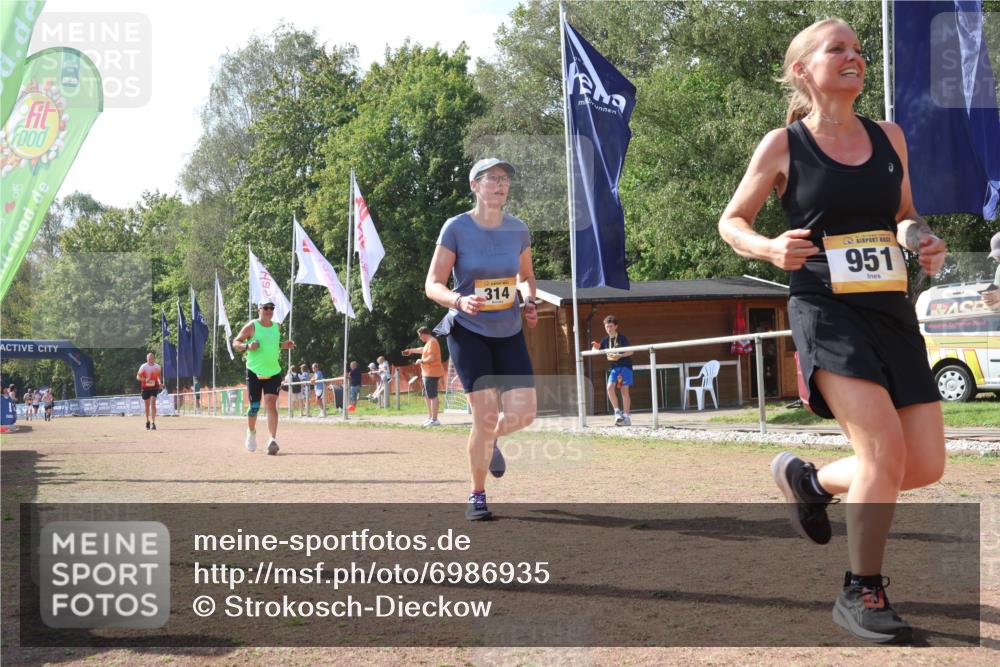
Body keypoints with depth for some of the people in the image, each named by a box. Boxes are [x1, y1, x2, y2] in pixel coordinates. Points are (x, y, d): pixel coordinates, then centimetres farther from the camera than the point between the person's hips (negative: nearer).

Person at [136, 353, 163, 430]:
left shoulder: (157, 367, 4)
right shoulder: (143, 367, -4)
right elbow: (138, 376, -2)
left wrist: (160, 382, -1)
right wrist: (145, 379, -20)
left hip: (154, 387, 0)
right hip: (145, 388, 0)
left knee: (153, 404, -14)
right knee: (146, 405, 8)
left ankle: (153, 423, -16)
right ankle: (148, 421, 27)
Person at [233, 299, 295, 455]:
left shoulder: (277, 327, 9)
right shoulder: (251, 326, -5)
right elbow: (235, 343, -2)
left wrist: (283, 345, 7)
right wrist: (247, 346, -21)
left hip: (273, 373, 2)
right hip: (254, 372, -2)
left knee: (271, 404, -13)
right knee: (254, 406, 4)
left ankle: (273, 440, -20)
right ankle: (251, 432, 33)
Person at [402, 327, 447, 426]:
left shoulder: (432, 342, -16)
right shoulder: (429, 342, 16)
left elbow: (431, 358, -25)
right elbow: (423, 350, 37)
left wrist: (421, 361, -10)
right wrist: (411, 350, 42)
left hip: (431, 373, -11)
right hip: (427, 373, 11)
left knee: (432, 396, -11)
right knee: (426, 396, 18)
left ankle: (434, 420, -11)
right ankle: (430, 417, 25)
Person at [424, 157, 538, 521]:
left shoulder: (518, 229, 0)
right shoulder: (456, 228, -11)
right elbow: (433, 285, -10)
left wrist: (528, 300, -5)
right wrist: (459, 301, -30)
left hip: (509, 332, 4)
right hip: (468, 332, -4)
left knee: (523, 412, -7)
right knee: (485, 413, -11)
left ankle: (491, 440, 31)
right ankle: (477, 497, 8)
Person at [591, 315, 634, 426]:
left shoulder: (622, 338, -6)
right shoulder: (606, 340, 8)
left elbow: (631, 351, -9)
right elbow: (596, 351, 13)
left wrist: (620, 356, -23)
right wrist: (595, 346, -9)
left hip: (625, 366, -4)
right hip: (613, 368, 4)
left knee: (624, 390, -5)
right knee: (610, 387, -15)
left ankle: (626, 416, -1)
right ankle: (617, 412, -5)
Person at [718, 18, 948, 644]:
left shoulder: (889, 137, 11)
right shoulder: (782, 145, -2)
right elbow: (732, 222, 6)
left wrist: (925, 243, 1)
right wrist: (770, 249, -15)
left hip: (893, 312, 6)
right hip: (826, 311, -5)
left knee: (927, 465, 1)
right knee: (885, 450, -19)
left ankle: (808, 480, 28)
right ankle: (862, 594, 1)